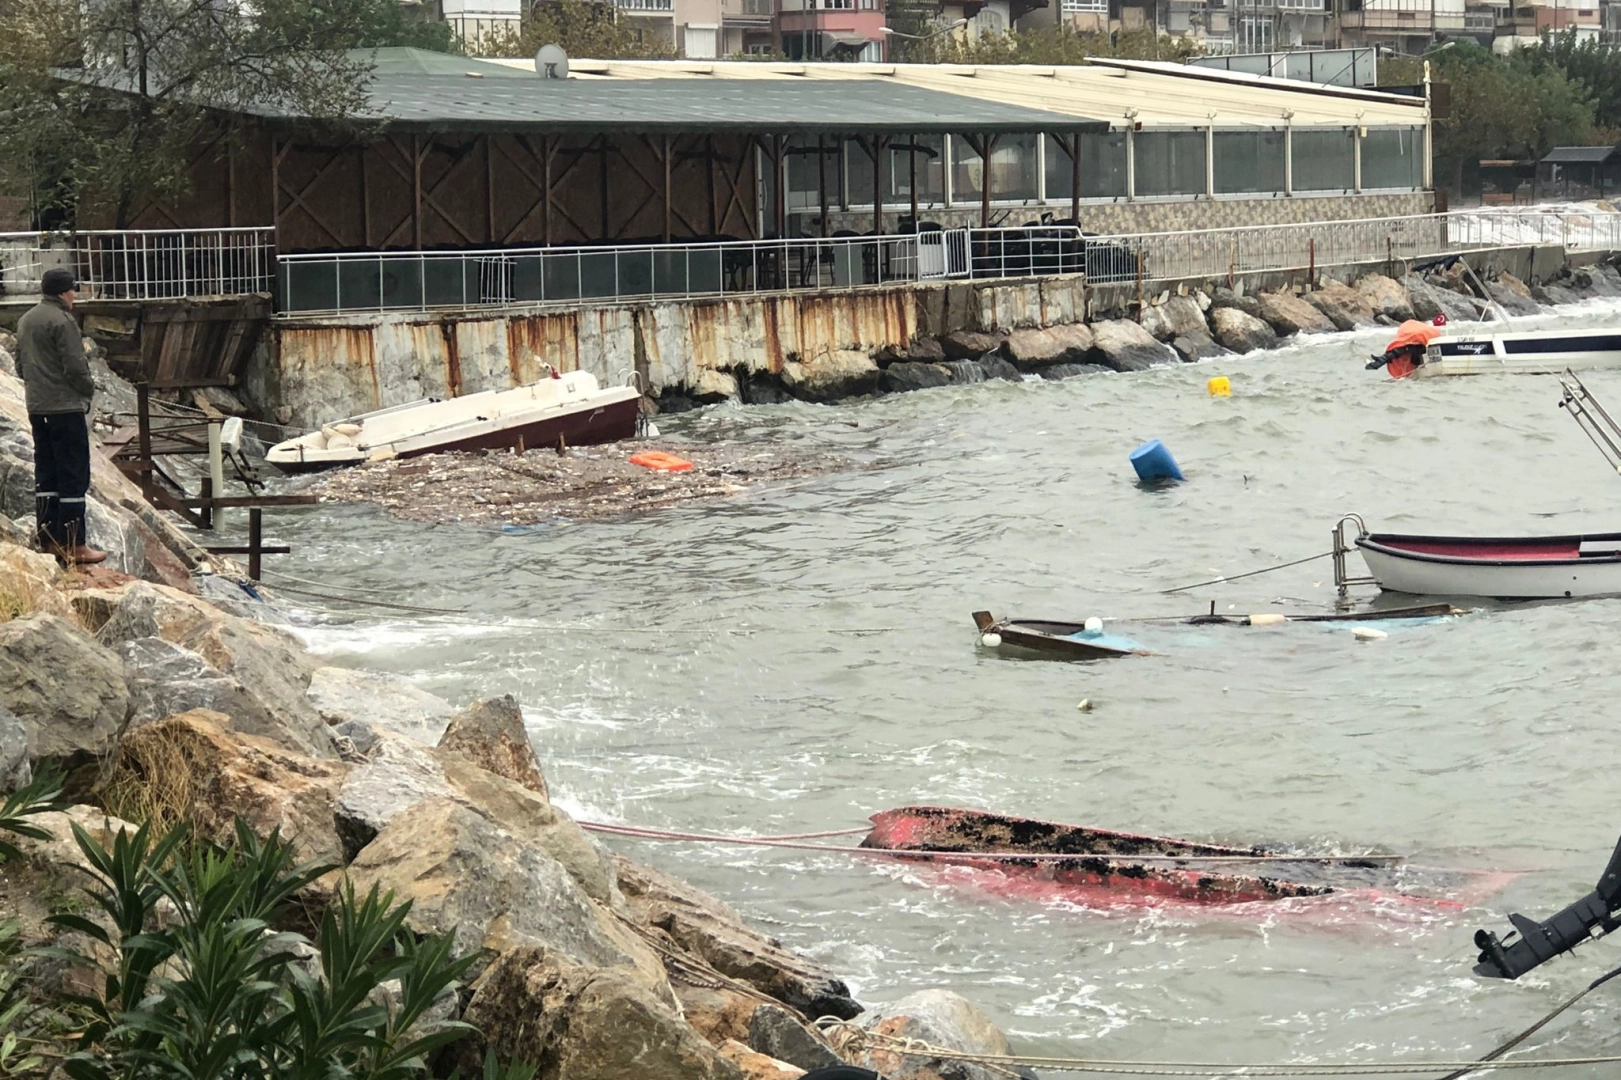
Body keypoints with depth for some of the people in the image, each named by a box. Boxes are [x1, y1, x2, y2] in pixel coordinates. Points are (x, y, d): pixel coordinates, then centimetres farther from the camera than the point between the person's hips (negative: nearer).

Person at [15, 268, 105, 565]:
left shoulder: (26, 321, 13)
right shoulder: (62, 321, -15)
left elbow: (21, 365, 18)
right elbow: (76, 366, -18)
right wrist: (89, 390, -1)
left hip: (37, 408, 9)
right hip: (66, 407, -9)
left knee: (46, 474, 13)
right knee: (73, 475, -5)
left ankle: (48, 540, 15)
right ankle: (74, 545, -5)